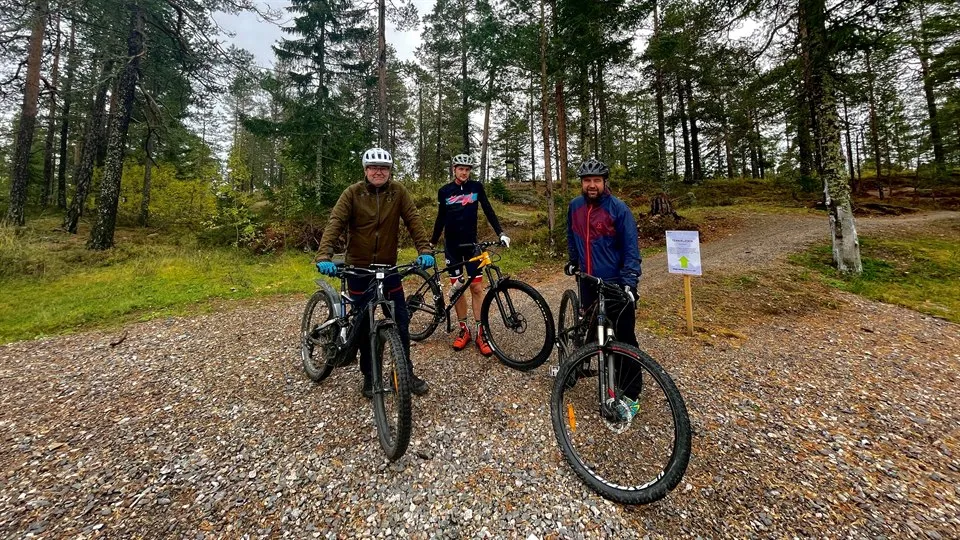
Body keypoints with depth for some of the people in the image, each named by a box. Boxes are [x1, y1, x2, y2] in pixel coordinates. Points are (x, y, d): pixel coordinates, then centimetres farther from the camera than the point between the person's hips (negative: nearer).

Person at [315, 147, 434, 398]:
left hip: (388, 266, 1)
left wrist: (424, 250, -23)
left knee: (401, 320, 3)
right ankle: (369, 376, 27)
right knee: (364, 323, 9)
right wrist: (324, 256, -29)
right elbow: (335, 223, -14)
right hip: (359, 267, -1)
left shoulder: (398, 191, -2)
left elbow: (413, 221, -9)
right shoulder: (352, 193, -6)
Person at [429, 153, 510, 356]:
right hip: (452, 245, 1)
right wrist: (432, 243, 9)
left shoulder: (476, 187, 1)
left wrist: (501, 233, -11)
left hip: (471, 243, -1)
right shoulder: (444, 191, 3)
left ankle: (481, 332, 5)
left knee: (476, 288, -4)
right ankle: (463, 329, 16)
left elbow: (488, 211, 0)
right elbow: (441, 218, 9)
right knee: (457, 288, 5)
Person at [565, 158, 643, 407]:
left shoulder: (618, 208, -10)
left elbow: (631, 248, -12)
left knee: (624, 339, 1)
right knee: (593, 330, 18)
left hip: (616, 284, -4)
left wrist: (629, 282, -21)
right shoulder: (575, 206, 4)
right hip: (588, 282, 4)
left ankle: (631, 394, 13)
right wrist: (573, 261, 25)